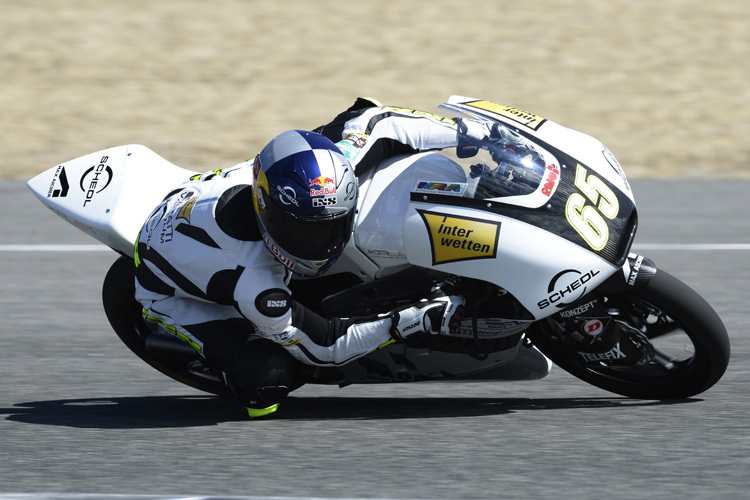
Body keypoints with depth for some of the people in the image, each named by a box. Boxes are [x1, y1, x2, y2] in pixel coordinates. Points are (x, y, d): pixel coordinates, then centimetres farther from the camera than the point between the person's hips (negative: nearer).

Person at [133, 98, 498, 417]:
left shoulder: (317, 176, -32)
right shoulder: (254, 288, -45)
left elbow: (370, 120, -16)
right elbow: (322, 347, -31)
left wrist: (471, 131, -17)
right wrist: (417, 319, -35)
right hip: (173, 292, -6)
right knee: (270, 378, -26)